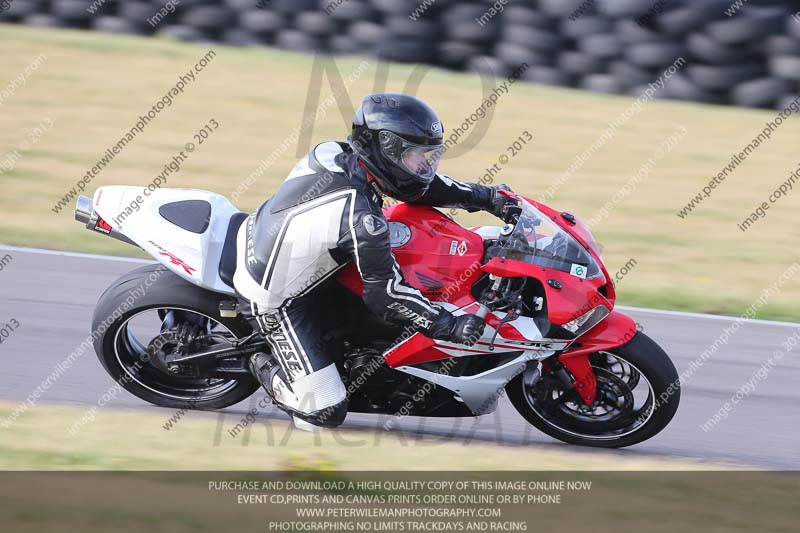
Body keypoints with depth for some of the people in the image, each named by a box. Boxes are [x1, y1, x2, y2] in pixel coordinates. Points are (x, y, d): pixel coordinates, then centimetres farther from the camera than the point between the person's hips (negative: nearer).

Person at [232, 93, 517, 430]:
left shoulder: (337, 154, -9)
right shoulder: (360, 215, -33)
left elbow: (418, 184, 4)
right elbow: (385, 294, -26)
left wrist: (488, 196, 1)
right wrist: (451, 326, -21)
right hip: (274, 301, -8)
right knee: (325, 413, -9)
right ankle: (266, 369, 16)